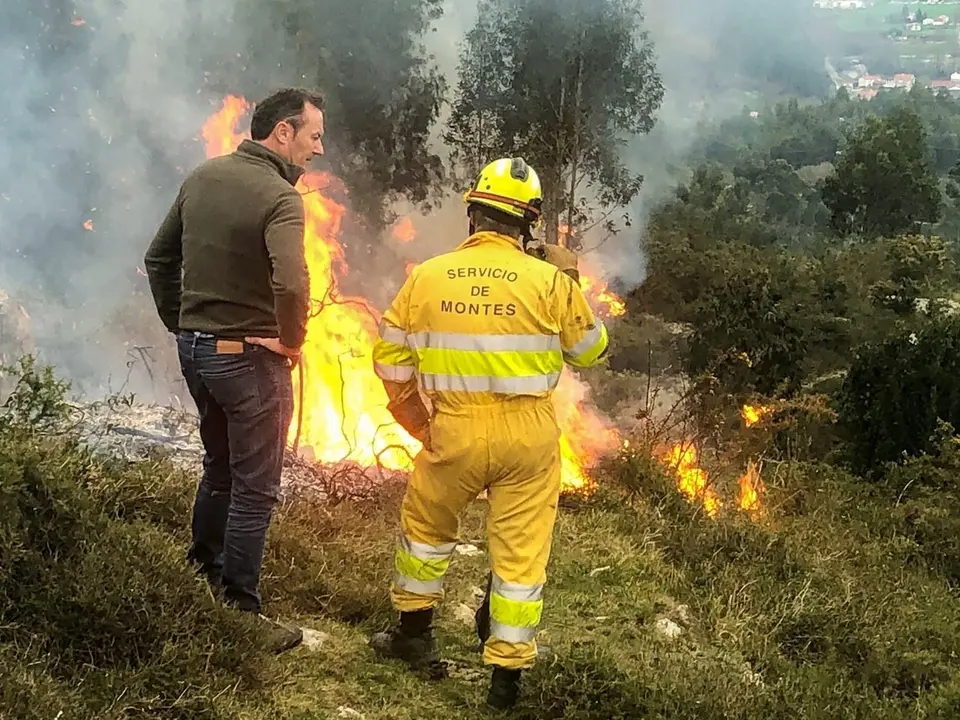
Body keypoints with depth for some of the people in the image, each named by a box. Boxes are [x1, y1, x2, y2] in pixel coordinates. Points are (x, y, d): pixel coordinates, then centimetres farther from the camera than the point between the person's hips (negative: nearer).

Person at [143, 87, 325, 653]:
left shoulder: (203, 177, 6)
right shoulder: (278, 196, -19)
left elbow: (159, 258, 14)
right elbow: (291, 284, -34)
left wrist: (180, 325, 18)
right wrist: (292, 341, -17)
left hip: (195, 347, 8)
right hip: (250, 356, -8)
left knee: (219, 470, 25)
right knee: (254, 490, 4)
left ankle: (201, 581, 38)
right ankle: (239, 615, 12)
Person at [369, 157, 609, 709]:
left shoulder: (426, 277, -2)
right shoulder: (549, 280, -7)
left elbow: (390, 361, 4)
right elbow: (591, 352, 6)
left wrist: (422, 427, 14)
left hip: (454, 431, 1)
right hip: (528, 436, -1)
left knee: (426, 526, 25)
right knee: (522, 552, 9)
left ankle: (415, 633, 37)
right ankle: (507, 675, 15)